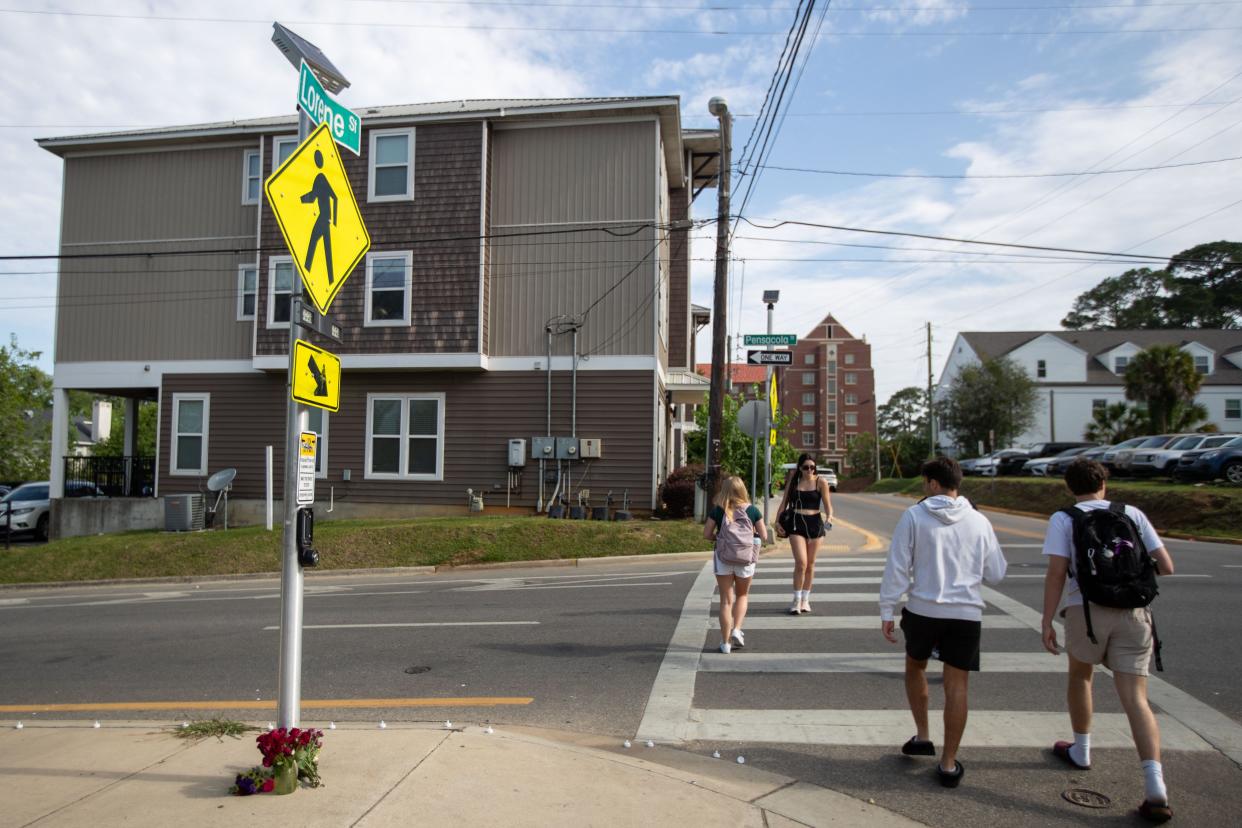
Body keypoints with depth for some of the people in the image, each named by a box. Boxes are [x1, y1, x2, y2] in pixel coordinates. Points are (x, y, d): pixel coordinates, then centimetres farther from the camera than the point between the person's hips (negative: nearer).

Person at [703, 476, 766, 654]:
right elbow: (763, 535, -2)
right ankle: (737, 630, 6)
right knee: (742, 595, 23)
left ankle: (726, 643, 9)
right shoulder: (752, 510, -4)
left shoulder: (718, 511, -5)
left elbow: (706, 534, -6)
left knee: (726, 600, 8)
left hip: (723, 558, 0)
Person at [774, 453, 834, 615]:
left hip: (815, 523, 1)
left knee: (810, 564, 9)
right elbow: (784, 501, 10)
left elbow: (827, 504, -2)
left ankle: (805, 600, 23)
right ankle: (796, 600, 1)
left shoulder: (821, 482, 0)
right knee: (801, 563, -12)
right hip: (795, 523, 0)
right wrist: (778, 520, 0)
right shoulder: (793, 481, 4)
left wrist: (829, 517, -22)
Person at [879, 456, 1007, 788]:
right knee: (957, 686, 8)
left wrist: (886, 611, -1)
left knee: (915, 667, 24)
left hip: (923, 610, -1)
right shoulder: (979, 522, 1)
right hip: (966, 613, 1)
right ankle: (949, 763, 13)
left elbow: (897, 568, -8)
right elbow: (996, 574, 7)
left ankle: (922, 736, 27)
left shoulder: (914, 516, -6)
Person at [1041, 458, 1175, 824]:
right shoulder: (1132, 514, 10)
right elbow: (1165, 566, 6)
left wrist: (1047, 621, -4)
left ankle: (1081, 751, 38)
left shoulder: (1063, 519, 2)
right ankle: (1156, 788, -8)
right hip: (1134, 613, 2)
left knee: (1080, 676, 23)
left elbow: (1057, 573, -7)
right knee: (1135, 699, 2)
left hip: (1087, 609, -2)